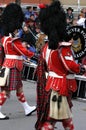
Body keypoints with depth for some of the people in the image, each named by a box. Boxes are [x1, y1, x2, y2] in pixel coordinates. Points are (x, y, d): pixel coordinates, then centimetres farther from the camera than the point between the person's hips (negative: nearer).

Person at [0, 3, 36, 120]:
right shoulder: (14, 40, -19)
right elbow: (24, 52, -16)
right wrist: (34, 54, 1)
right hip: (12, 67, -10)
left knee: (19, 88, 16)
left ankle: (27, 109, 26)